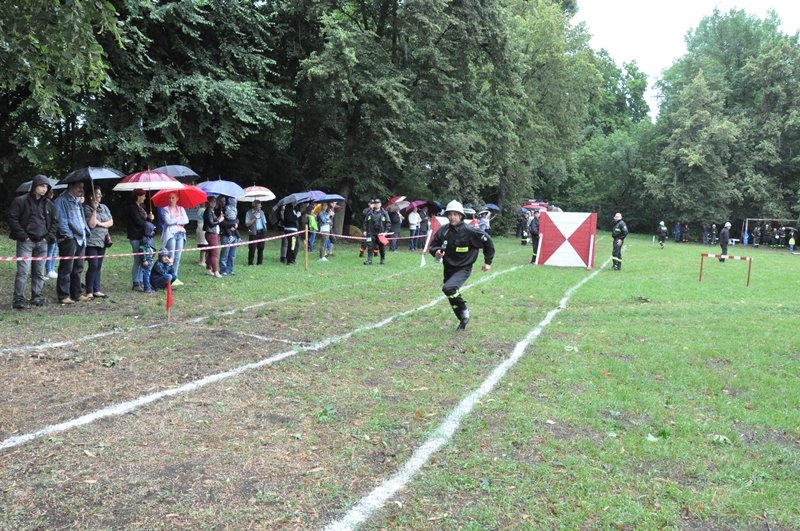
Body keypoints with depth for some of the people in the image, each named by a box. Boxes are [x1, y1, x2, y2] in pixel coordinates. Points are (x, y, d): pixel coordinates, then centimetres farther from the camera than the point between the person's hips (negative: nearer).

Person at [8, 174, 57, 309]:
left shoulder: (49, 204, 11)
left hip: (42, 243, 5)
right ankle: (18, 299, -4)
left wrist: (49, 236, 5)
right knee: (23, 271, -9)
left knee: (39, 272, 8)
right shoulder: (20, 201, -4)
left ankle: (36, 296, 18)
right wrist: (23, 236, -10)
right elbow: (12, 218, -5)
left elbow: (54, 222, 18)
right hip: (26, 242, -5)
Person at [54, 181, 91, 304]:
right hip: (69, 239, -9)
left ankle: (76, 294, 21)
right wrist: (69, 235, -17)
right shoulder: (62, 201, -7)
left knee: (78, 268, 13)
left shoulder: (78, 201, 20)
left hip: (81, 238, 9)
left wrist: (86, 232, 14)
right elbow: (61, 220, -13)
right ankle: (63, 296, -1)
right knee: (66, 269, -5)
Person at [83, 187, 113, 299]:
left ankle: (97, 290, 12)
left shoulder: (104, 207, 12)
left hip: (102, 240, 6)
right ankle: (89, 292, -4)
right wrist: (94, 210, -18)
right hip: (91, 241, -6)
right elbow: (91, 224, -15)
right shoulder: (86, 208, -6)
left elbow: (111, 222, 9)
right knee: (93, 265, -11)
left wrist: (100, 224, -8)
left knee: (98, 266, 8)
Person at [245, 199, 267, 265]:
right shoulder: (249, 213, -2)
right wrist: (255, 218, -13)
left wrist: (265, 231, 11)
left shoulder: (261, 212, 13)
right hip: (254, 233, -5)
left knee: (261, 248, 6)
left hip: (262, 232, 5)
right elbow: (247, 224, -9)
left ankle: (259, 262, 14)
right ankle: (250, 263, 1)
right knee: (252, 249, -7)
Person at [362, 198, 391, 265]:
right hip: (371, 233, 0)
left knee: (382, 248, 8)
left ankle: (383, 260, 22)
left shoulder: (384, 213, 2)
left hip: (381, 234, 0)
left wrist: (386, 231, -7)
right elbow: (365, 222, 12)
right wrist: (365, 230, 4)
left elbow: (388, 223, 2)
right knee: (370, 247, -8)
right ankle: (369, 260, -7)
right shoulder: (370, 213, 5)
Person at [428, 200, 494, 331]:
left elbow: (487, 241, -4)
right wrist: (436, 252, -20)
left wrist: (488, 261, -1)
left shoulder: (470, 231, -16)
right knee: (453, 296, 14)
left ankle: (464, 311, -6)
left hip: (463, 268, -5)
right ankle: (463, 320, 36)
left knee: (448, 288, -29)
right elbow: (433, 246, 4)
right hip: (448, 269, 5)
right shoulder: (443, 231, -7)